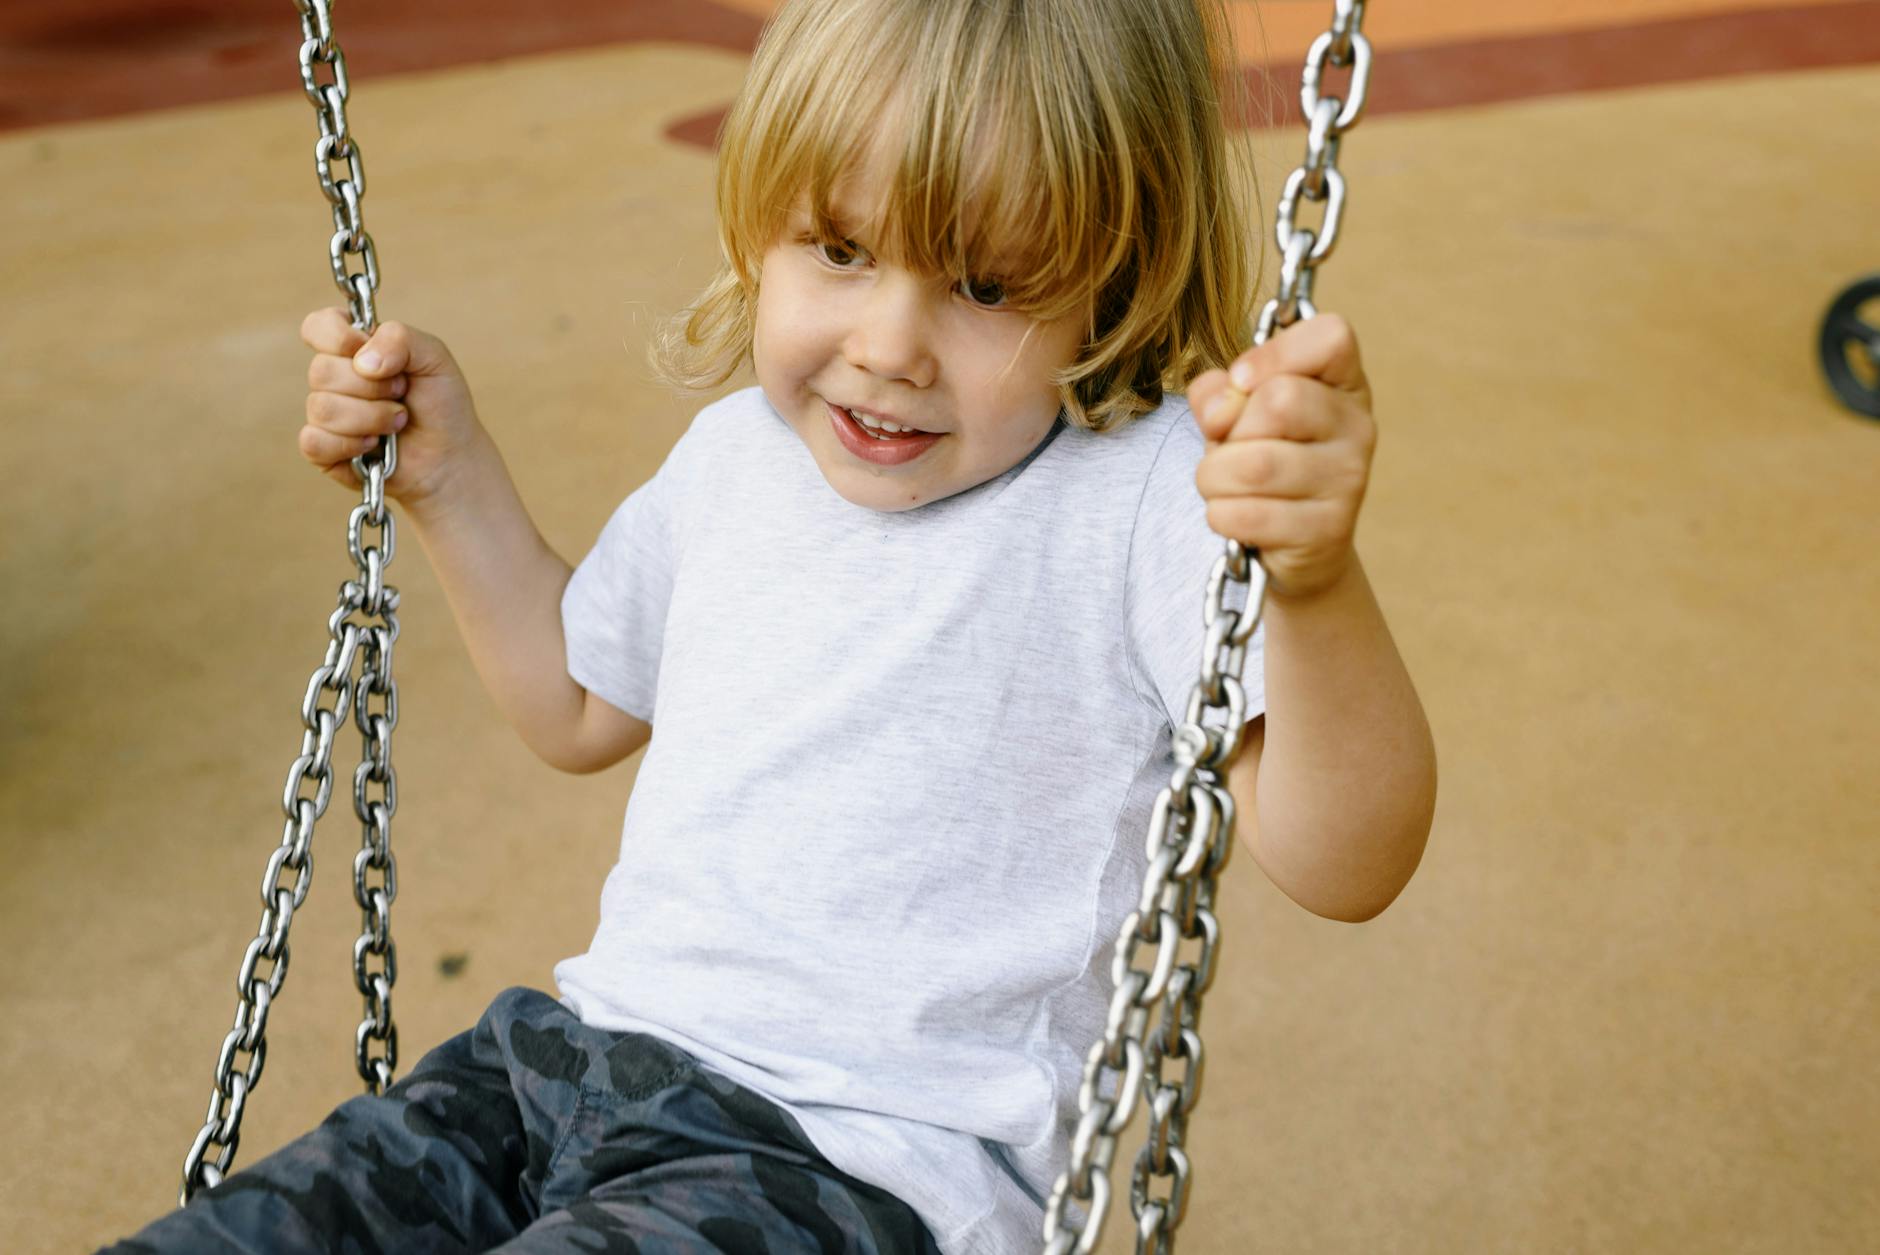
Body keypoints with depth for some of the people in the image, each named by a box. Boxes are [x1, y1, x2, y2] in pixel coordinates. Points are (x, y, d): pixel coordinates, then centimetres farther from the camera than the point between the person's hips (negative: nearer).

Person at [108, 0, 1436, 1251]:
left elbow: (1345, 865, -22)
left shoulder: (1149, 498, -14)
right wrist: (448, 475, 19)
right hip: (587, 1051, 7)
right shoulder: (733, 456, 9)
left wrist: (1317, 577, -40)